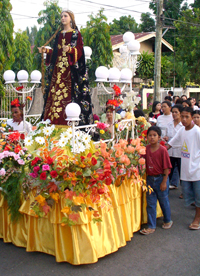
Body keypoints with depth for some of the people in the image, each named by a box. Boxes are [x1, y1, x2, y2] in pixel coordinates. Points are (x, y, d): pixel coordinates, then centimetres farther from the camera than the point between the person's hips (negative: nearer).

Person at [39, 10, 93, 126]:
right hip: (58, 68, 5)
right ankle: (54, 122, 2)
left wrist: (70, 50, -24)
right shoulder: (59, 34, 20)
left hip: (71, 68, -5)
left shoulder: (76, 34, 4)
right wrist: (46, 50, 4)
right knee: (55, 93, -1)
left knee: (69, 94, -10)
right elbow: (55, 51, 19)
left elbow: (80, 50, -7)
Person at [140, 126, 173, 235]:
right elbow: (145, 164, 6)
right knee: (150, 203, 9)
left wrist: (164, 181, -13)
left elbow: (166, 167, -12)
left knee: (164, 201, 13)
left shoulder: (162, 150, -15)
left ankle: (168, 221, 36)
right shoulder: (146, 149, -2)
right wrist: (146, 177, 0)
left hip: (160, 178, -4)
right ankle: (151, 226, 18)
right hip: (149, 178, 4)